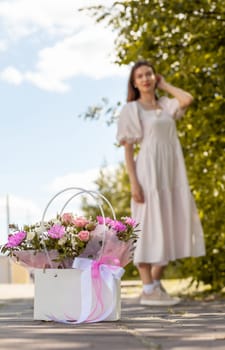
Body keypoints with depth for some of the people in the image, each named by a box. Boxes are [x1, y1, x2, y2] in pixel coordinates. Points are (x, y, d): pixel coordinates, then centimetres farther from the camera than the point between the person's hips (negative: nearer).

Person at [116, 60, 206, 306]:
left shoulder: (166, 105, 15)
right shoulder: (131, 109, 0)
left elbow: (188, 99, -6)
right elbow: (128, 148, -5)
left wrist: (164, 85, 9)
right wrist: (133, 182, -15)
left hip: (172, 172, 6)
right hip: (149, 173, -6)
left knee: (170, 226, 7)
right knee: (149, 227, -6)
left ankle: (156, 283, 17)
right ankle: (148, 290, -3)